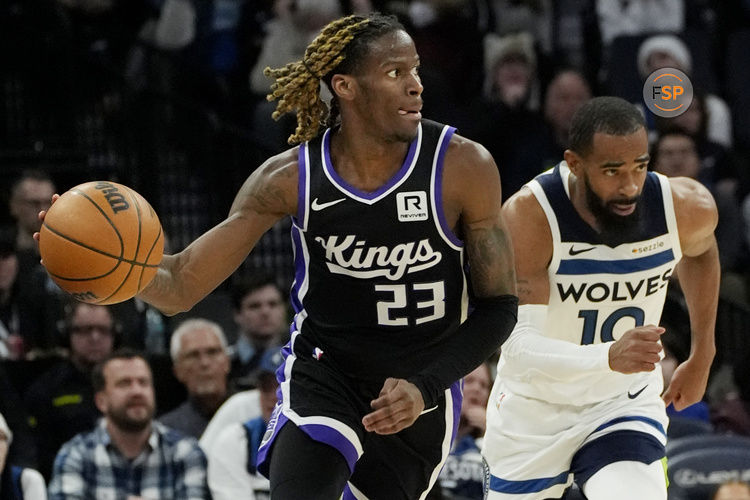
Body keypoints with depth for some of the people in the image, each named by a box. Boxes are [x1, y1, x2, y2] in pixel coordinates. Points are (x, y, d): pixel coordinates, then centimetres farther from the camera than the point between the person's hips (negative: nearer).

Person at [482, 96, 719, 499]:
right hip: (533, 410, -1)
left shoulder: (686, 209, -17)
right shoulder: (528, 218, -29)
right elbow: (518, 346, -36)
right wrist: (609, 356, -52)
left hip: (626, 405, 1)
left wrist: (702, 355, 15)